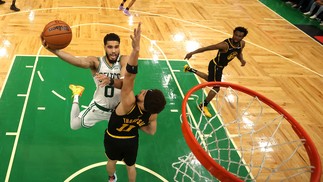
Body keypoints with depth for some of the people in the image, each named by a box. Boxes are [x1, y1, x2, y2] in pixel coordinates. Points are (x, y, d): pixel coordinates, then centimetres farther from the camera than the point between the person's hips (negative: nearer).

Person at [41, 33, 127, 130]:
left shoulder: (124, 60, -22)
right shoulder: (96, 61, -22)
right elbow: (78, 61, -43)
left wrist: (110, 81, -61)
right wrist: (53, 50, -60)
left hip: (118, 107, 0)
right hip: (99, 106, 0)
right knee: (74, 125, 14)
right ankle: (77, 95, 37)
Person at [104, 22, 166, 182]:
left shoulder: (129, 103, -44)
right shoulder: (152, 114, -29)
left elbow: (129, 75, -60)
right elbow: (151, 131, -8)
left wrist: (135, 50, -72)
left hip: (113, 139, -1)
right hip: (131, 141, 2)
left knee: (112, 161, 32)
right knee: (130, 165, 31)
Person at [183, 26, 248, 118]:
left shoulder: (242, 43, -13)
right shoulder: (225, 45, -35)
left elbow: (239, 53, 9)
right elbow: (207, 48, -31)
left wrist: (242, 59, -13)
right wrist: (192, 53, -33)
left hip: (220, 66, 9)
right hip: (215, 66, -8)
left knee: (211, 80, 31)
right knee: (216, 87, -3)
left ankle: (190, 69, 46)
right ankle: (203, 106, 18)